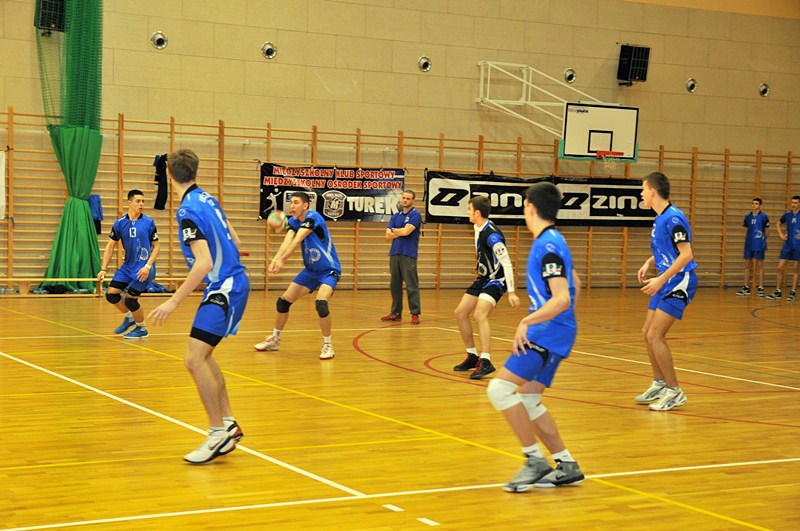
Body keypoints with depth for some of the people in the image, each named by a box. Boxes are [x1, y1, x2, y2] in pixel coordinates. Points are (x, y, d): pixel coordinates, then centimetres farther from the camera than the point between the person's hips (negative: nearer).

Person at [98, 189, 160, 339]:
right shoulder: (119, 223, -1)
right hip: (127, 265, 4)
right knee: (111, 294, -2)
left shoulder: (149, 223, -8)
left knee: (130, 299, -7)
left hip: (143, 268, -4)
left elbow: (156, 246, -4)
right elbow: (110, 246, 5)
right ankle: (129, 317, 26)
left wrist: (148, 266, -16)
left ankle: (142, 329, 16)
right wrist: (103, 269, -1)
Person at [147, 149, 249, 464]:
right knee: (202, 356, 18)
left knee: (194, 359, -14)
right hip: (234, 282, 10)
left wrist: (174, 302, -24)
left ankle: (219, 433, -10)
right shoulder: (209, 200, 7)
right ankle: (229, 424, 22)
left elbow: (204, 263, -26)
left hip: (224, 288, -10)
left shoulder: (188, 211, -18)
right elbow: (235, 243, 15)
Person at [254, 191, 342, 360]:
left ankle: (327, 345, -12)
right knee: (283, 301, 6)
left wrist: (282, 260, -46)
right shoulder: (293, 222, -1)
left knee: (321, 303, -29)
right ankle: (275, 340, 26)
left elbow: (297, 240, -34)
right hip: (310, 270, 8)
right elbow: (287, 241, -19)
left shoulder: (313, 217, -22)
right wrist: (275, 260, -38)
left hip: (329, 270, -7)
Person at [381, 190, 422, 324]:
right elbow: (388, 236, 8)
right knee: (395, 285, 9)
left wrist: (394, 230, 3)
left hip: (408, 254, -6)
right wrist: (400, 232, -7)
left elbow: (406, 231, -15)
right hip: (394, 253, 6)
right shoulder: (396, 216, 15)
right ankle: (396, 312, 16)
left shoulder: (415, 215, -3)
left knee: (411, 286, -7)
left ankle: (415, 313, -5)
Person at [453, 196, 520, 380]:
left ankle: (485, 362, -30)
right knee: (460, 313, 8)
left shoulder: (492, 235, -24)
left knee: (479, 314, -28)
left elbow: (507, 264, -25)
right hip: (483, 278, 10)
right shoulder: (478, 228, 3)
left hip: (496, 280, -10)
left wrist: (511, 292, -27)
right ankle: (472, 356, 20)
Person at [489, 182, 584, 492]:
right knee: (527, 401, 12)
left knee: (500, 388, -15)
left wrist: (527, 322, -29)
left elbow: (562, 299, -26)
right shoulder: (550, 241, 13)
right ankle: (566, 466, 16)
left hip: (547, 334, -10)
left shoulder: (548, 246, -17)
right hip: (549, 334, 10)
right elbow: (575, 285, 26)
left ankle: (535, 461, -9)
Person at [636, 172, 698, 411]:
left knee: (655, 336, -13)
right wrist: (649, 263, 6)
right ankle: (659, 384, 27)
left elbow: (686, 255, -24)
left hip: (679, 283, -10)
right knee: (648, 333, 12)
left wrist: (660, 280, -24)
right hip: (665, 283, 10)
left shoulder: (673, 218, -19)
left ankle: (674, 392, -4)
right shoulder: (659, 218, 11)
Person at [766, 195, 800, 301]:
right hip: (787, 245, 4)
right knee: (780, 268, 2)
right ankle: (778, 291, 9)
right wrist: (781, 234, 6)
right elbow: (779, 224, 23)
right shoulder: (787, 214, 6)